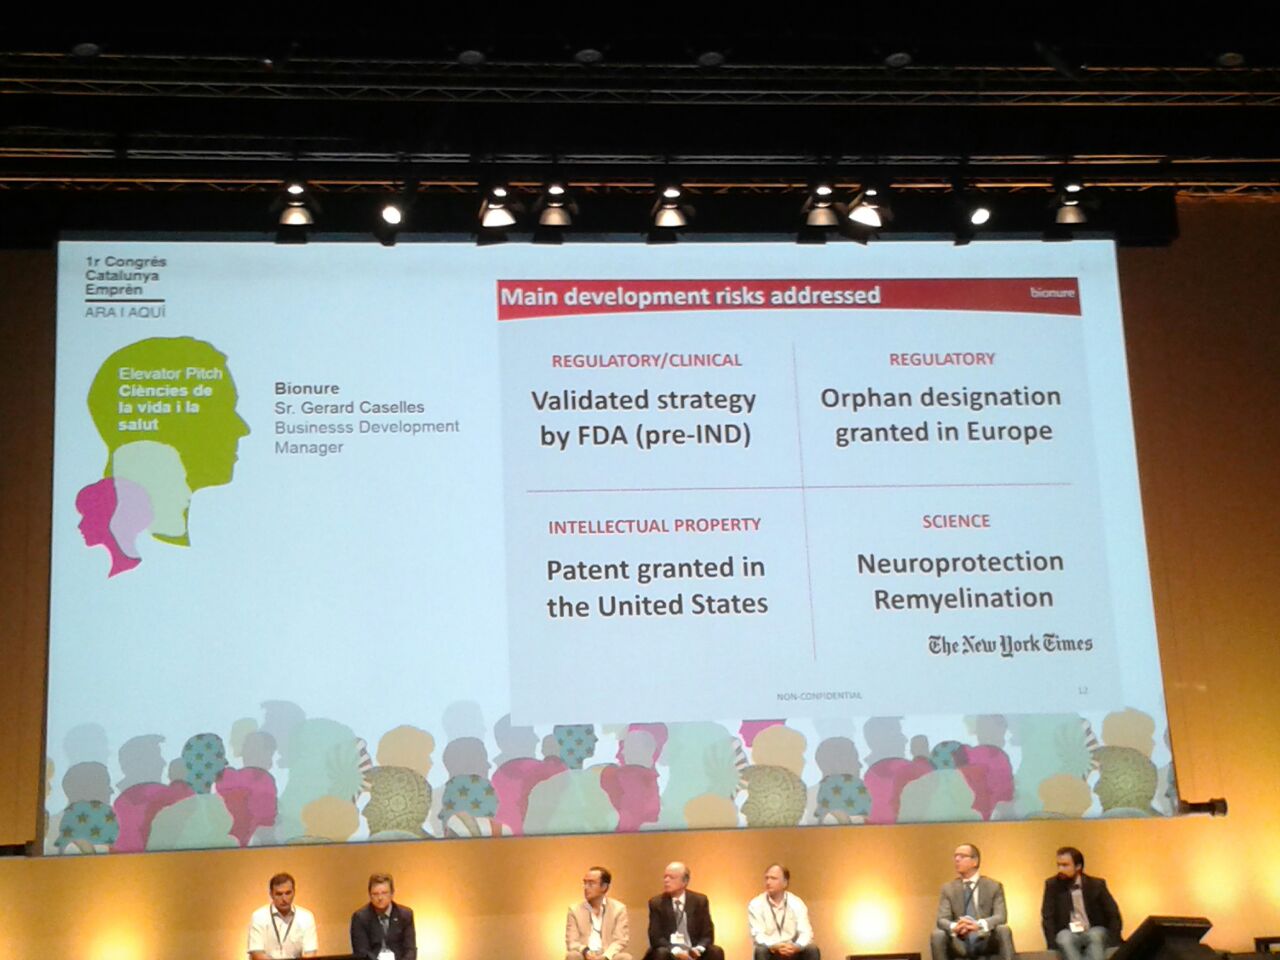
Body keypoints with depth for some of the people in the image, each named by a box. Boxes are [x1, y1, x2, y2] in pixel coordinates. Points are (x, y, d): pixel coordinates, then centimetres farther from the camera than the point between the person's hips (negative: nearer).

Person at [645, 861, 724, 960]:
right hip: (670, 952, -2)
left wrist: (698, 949, -22)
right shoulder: (656, 903, -2)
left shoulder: (700, 901, 1)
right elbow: (655, 937, -8)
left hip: (693, 952, 2)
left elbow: (708, 934, 1)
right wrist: (675, 951, -26)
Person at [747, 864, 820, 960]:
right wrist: (775, 946, -34)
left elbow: (805, 932, -10)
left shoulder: (797, 903, -1)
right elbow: (757, 935, -14)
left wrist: (796, 947, -33)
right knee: (761, 951, -34)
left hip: (793, 951, 2)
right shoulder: (755, 905, -5)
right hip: (771, 952, -2)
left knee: (812, 949, -27)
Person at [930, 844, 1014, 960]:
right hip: (959, 944, 1)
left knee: (1003, 930, -30)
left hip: (986, 942, -1)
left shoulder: (994, 886, 4)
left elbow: (1000, 917, -10)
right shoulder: (948, 888, 8)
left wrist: (979, 925, -33)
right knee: (937, 935, -28)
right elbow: (942, 920, -3)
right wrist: (954, 927, -30)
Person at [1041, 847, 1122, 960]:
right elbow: (1047, 917, -2)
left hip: (1094, 933, 0)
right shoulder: (1052, 885, 2)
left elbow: (1113, 914, 1)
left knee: (1095, 935, -36)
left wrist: (1112, 942, -13)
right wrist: (1054, 944, -16)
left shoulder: (1096, 884, 1)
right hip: (1069, 934, 0)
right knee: (1064, 938, -36)